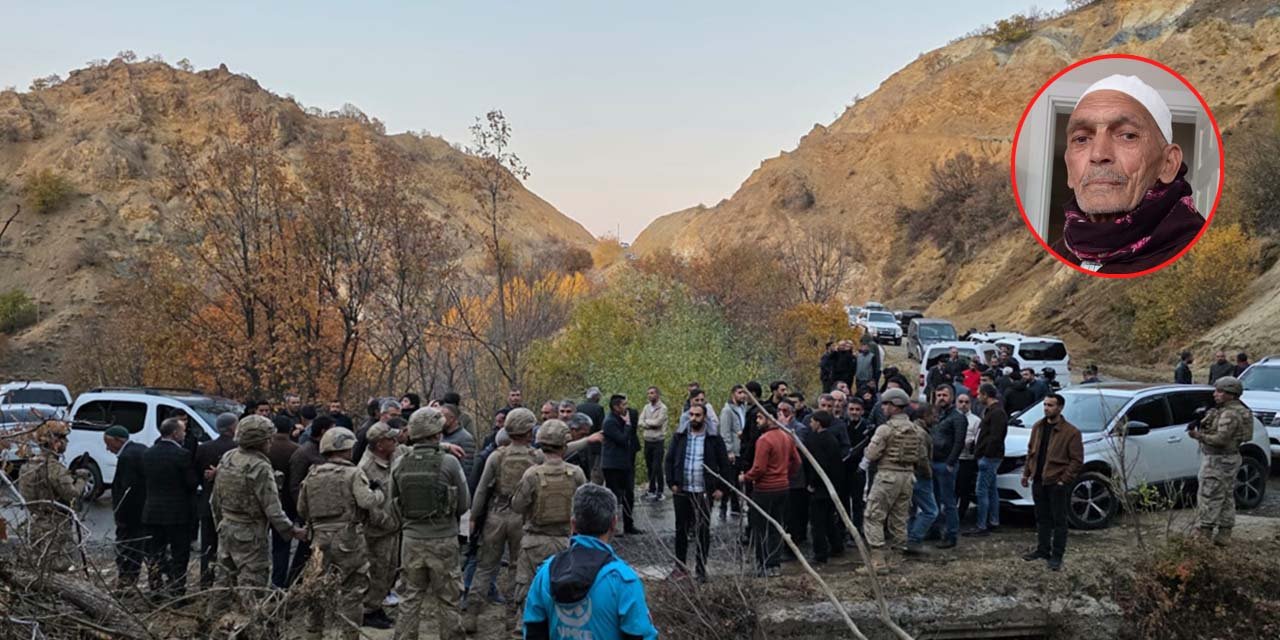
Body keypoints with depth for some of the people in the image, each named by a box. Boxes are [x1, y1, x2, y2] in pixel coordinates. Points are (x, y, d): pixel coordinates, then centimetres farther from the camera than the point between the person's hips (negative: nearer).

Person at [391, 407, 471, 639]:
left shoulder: (399, 464, -3)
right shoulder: (449, 463, -13)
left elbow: (395, 503, 6)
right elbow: (464, 504, -5)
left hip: (412, 539, 3)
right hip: (443, 540, -3)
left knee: (410, 599, 12)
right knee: (447, 601, 8)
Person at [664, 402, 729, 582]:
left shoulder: (714, 439, -1)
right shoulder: (679, 436, 5)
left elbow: (724, 464, 2)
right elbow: (670, 461, 7)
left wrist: (720, 487, -5)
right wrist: (672, 483, -2)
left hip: (704, 492, -2)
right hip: (681, 491, 2)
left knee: (703, 531, 3)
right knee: (681, 529, 10)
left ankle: (701, 569, 12)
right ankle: (680, 566, 21)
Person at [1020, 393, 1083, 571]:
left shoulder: (1071, 432, -12)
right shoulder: (1038, 427, 9)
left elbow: (1077, 460, -12)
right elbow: (1031, 451, 17)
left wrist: (1064, 479, -16)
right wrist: (1026, 473, 12)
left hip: (1057, 483, -6)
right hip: (1039, 481, 6)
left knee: (1059, 521, 1)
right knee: (1042, 518, 15)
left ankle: (1057, 556, 6)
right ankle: (1043, 550, 26)